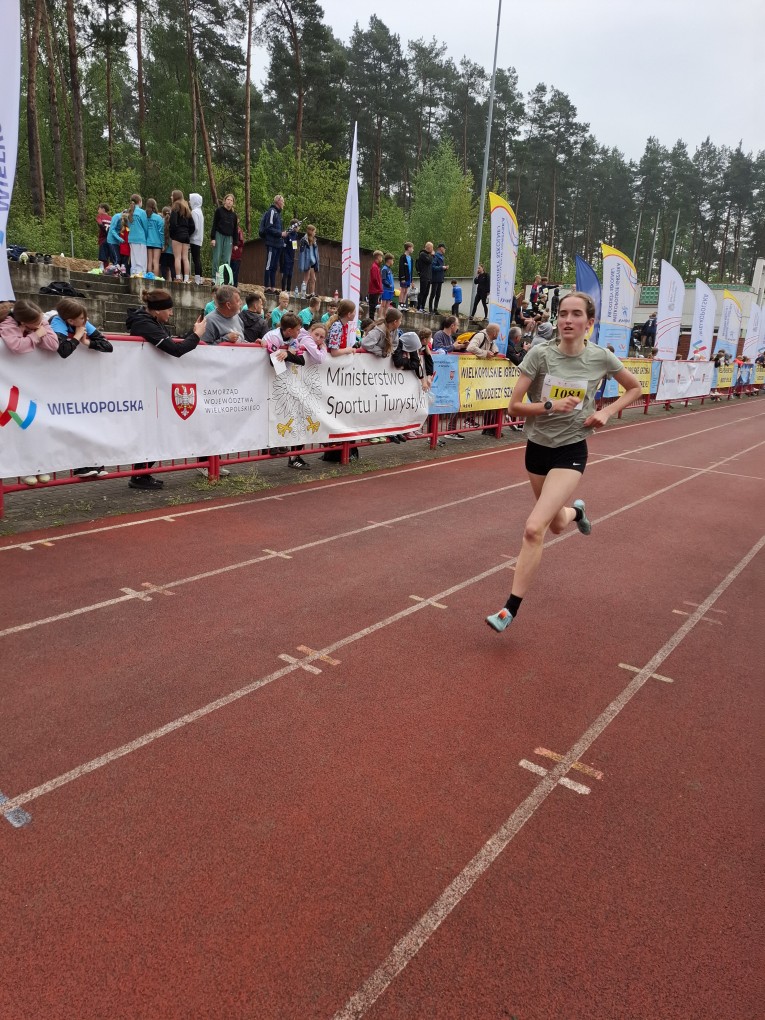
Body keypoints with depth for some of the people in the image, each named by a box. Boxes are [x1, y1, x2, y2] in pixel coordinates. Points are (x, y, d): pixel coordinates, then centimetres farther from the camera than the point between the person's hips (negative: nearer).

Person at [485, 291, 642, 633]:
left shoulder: (600, 357, -8)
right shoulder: (540, 354, -10)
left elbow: (634, 388, 10)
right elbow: (515, 407, -10)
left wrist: (606, 412, -5)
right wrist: (551, 405, -25)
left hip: (571, 452, -2)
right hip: (537, 448, 3)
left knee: (534, 528, -19)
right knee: (556, 525, 20)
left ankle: (510, 610, -9)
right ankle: (575, 510, 59)